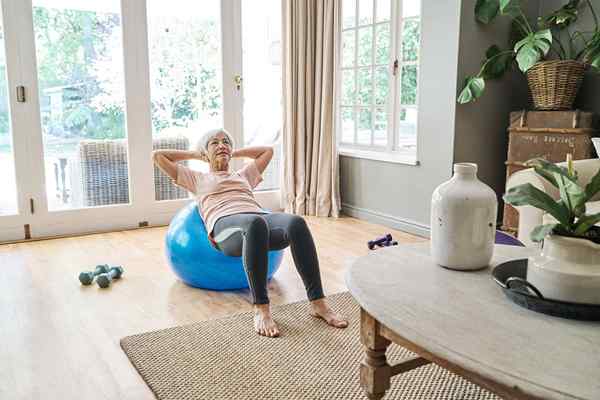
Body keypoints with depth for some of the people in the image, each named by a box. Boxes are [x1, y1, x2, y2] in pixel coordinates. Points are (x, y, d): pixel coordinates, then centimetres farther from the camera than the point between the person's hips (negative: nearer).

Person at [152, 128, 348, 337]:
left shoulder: (243, 175, 39)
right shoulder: (198, 179, 31)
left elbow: (268, 150, 50)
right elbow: (157, 155, 32)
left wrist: (234, 153, 48)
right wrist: (194, 154, 39)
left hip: (262, 218, 4)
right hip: (225, 225, -4)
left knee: (296, 223, -33)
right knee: (256, 223, -43)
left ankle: (318, 302, -34)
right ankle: (261, 309, -38)